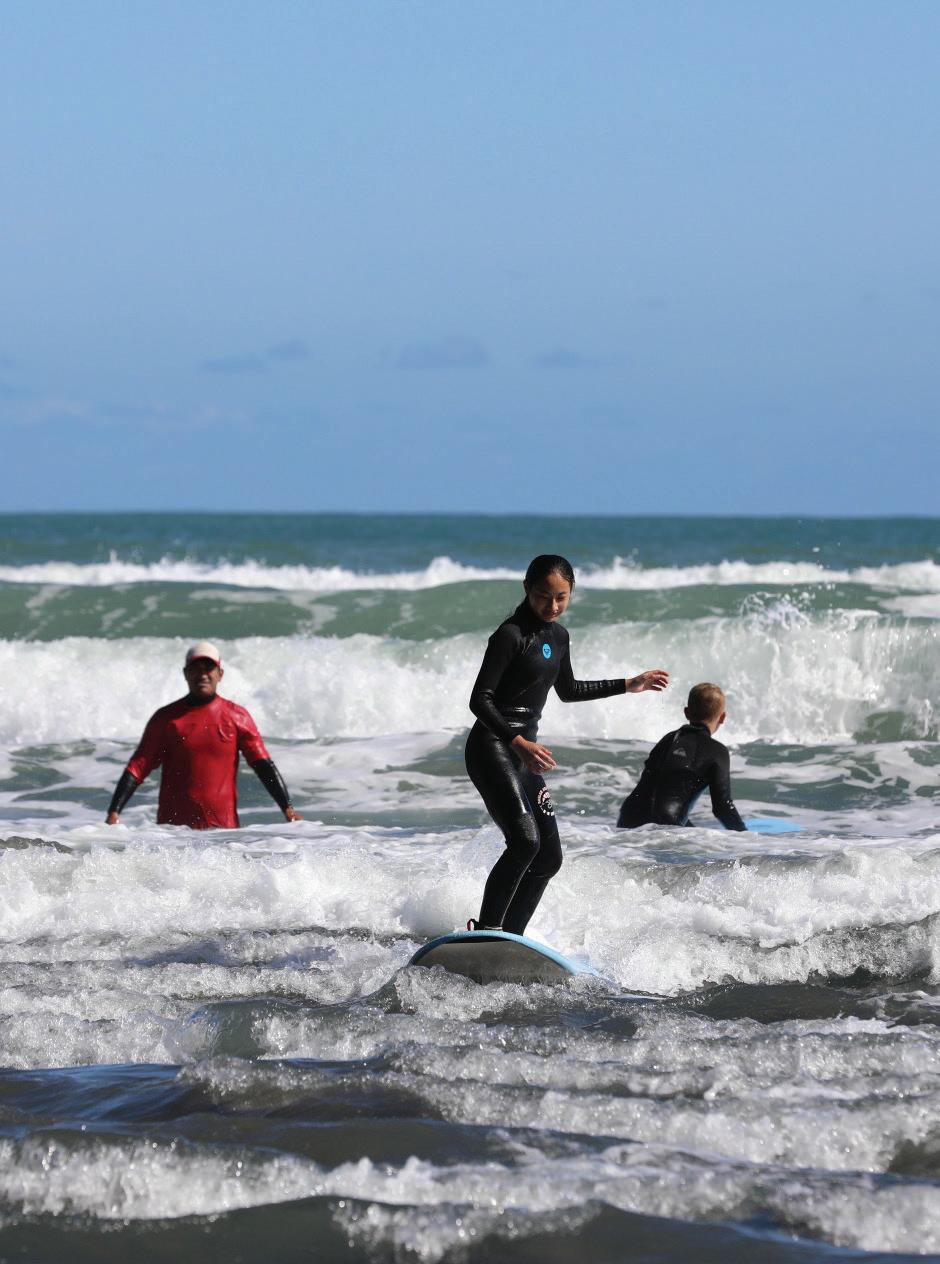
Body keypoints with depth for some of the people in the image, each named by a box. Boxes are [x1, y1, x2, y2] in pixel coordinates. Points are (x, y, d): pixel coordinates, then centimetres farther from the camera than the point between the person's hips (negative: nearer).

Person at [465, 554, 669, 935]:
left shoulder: (557, 636, 13)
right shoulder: (510, 634, -12)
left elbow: (567, 690, 29)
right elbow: (480, 699, -16)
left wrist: (629, 685, 32)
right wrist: (518, 743, -28)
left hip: (525, 753, 9)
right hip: (492, 747, -9)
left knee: (549, 858, 5)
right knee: (524, 839, -25)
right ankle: (485, 930, -21)